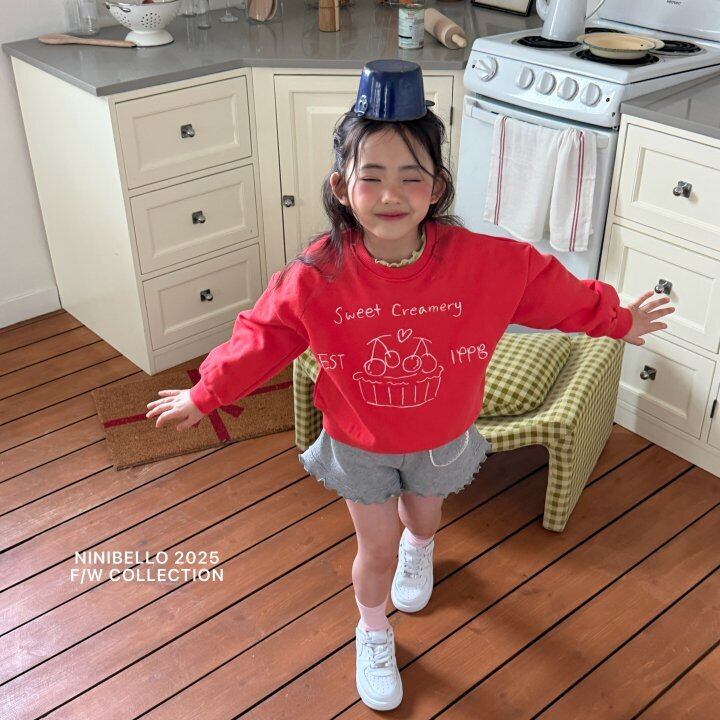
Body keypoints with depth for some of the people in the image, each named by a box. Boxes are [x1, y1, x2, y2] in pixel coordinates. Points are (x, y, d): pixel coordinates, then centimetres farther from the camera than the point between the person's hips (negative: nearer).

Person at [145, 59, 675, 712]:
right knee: (377, 549, 12)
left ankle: (419, 548, 70)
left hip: (442, 437, 2)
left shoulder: (486, 261, -28)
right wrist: (205, 395, -4)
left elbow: (557, 294, -10)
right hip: (358, 443, -1)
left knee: (423, 516, 29)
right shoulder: (317, 275, -28)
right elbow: (264, 336, -12)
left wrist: (617, 320, 4)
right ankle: (374, 636, 45)